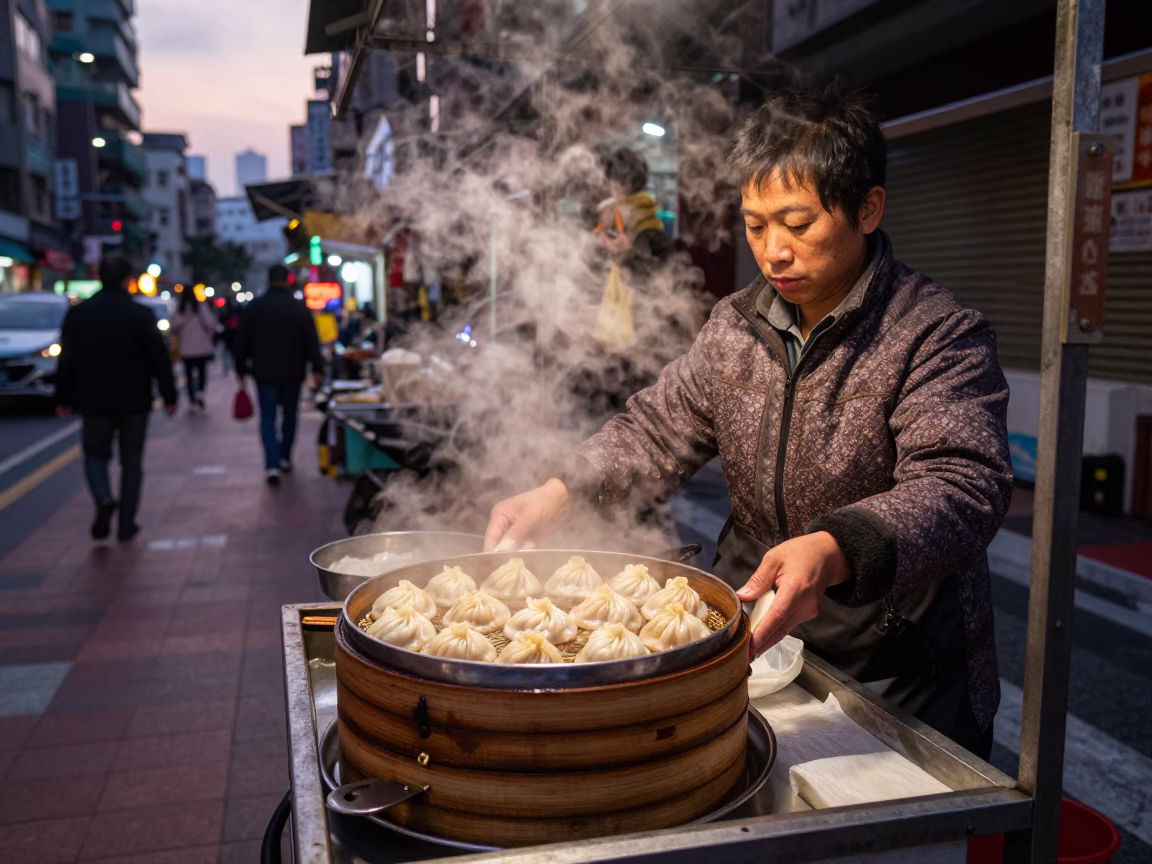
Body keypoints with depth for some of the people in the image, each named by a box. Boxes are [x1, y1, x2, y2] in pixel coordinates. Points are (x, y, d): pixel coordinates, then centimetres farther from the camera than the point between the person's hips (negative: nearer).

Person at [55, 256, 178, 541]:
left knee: (95, 454, 15)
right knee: (131, 461, 9)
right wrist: (169, 396, 1)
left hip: (94, 401, 1)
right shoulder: (141, 314, -9)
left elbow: (66, 361, 3)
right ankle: (126, 523, 10)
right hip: (134, 401, -1)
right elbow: (160, 359, -7)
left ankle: (104, 501, -12)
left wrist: (63, 398, 11)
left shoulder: (77, 314, -1)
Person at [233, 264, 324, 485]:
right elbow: (312, 341, -9)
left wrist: (241, 368, 13)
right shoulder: (300, 308, -4)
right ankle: (285, 458, 26)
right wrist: (317, 368, -7)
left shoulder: (254, 307, 0)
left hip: (264, 372, 0)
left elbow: (242, 341, 4)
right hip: (292, 372, 0)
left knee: (268, 417, 2)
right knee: (289, 415, 16)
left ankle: (272, 465, -13)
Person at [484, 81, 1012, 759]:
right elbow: (658, 432, 7)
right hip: (751, 643, 5)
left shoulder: (942, 337, -16)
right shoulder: (736, 326, 3)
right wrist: (561, 492, -10)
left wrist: (834, 552, -47)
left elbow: (961, 488, -28)